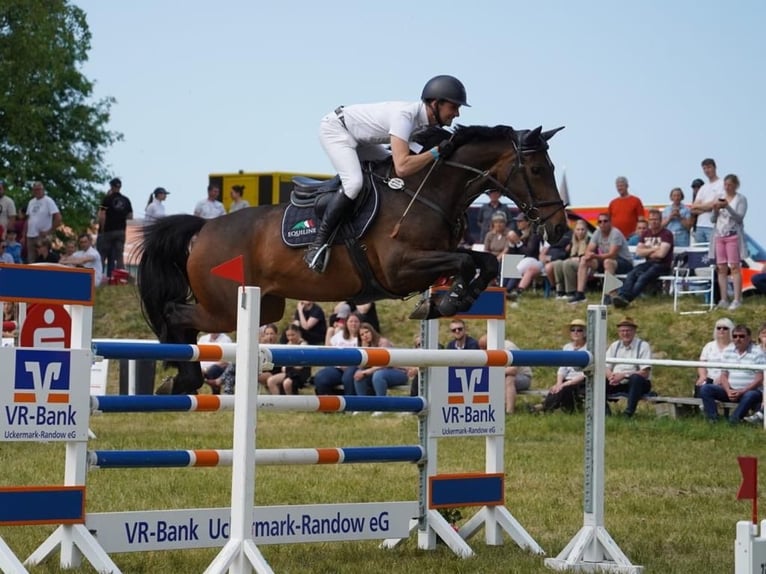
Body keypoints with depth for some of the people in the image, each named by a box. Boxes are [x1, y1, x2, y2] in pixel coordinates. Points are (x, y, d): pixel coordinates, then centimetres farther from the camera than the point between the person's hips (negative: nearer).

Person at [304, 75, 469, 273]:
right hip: (334, 128, -10)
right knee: (354, 182, -27)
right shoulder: (405, 115, -34)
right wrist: (437, 152, -36)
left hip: (358, 137, 10)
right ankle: (319, 243, -21)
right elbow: (402, 167, -42)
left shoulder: (428, 118, -7)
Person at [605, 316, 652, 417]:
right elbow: (606, 368, 6)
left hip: (637, 383, -4)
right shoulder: (614, 346, 12)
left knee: (635, 378, -39)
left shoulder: (643, 346, -4)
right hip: (617, 384, 4)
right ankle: (604, 411, -21)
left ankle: (629, 412, -40)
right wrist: (611, 376, -18)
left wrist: (624, 376, -22)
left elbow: (645, 373, -13)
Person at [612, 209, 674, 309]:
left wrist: (648, 252, 0)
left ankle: (626, 298, -50)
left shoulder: (666, 234, -5)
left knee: (644, 277, -32)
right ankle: (621, 296, -46)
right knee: (632, 273, -25)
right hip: (649, 263, 6)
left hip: (662, 265, -6)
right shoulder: (646, 234, 16)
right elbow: (638, 252, 7)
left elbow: (661, 254, -16)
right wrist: (653, 249, -6)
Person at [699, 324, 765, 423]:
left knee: (750, 396, -40)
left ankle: (732, 421, -39)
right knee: (705, 389, -15)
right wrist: (728, 391, -11)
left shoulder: (757, 353, -4)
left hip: (750, 390, -5)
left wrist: (742, 392, -19)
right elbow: (724, 375, 9)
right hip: (730, 390, 5)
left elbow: (759, 379, -8)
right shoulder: (728, 351, 12)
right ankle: (713, 419, -27)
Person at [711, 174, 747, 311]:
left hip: (733, 236, -5)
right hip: (719, 235, 5)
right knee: (721, 268, 1)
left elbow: (739, 217, -11)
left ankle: (737, 300, -12)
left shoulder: (741, 199, 0)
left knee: (734, 267, -9)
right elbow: (713, 220, 13)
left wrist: (727, 207, -22)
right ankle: (724, 300, 2)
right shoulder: (720, 198, 13)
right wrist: (716, 210, -7)